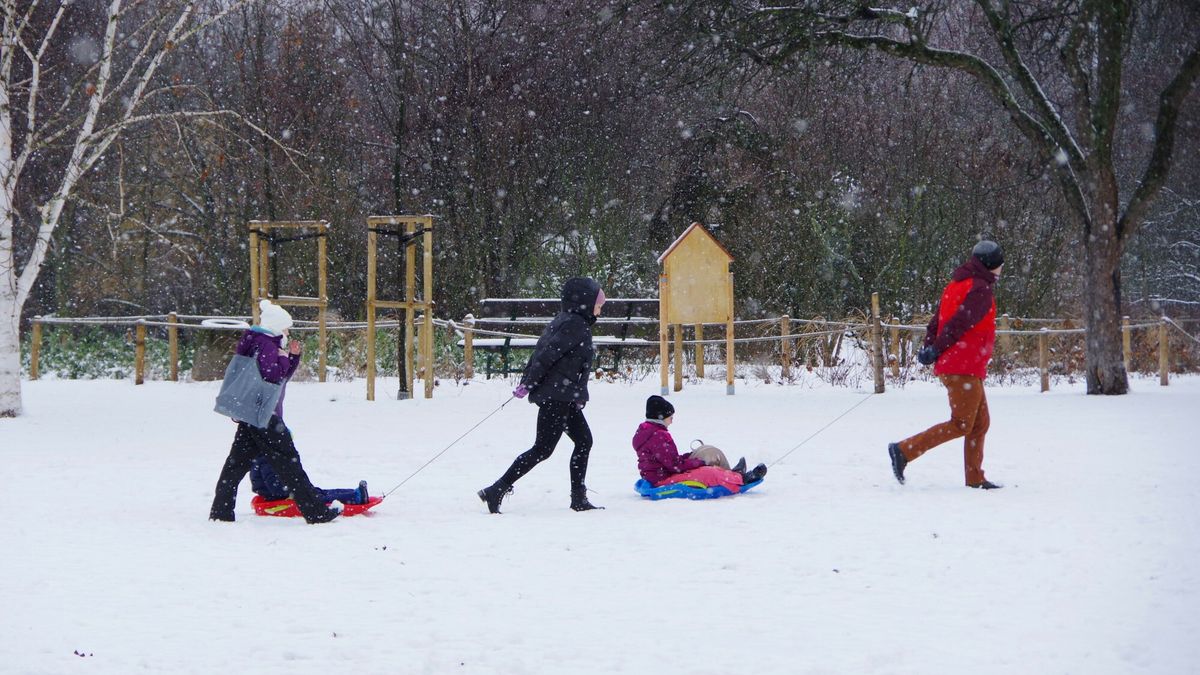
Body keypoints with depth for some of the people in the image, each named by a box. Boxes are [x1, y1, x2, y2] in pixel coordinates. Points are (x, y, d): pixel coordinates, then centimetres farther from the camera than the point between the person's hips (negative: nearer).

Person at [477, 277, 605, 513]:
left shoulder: (564, 321, 15)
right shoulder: (576, 325, -15)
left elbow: (541, 351, 15)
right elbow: (547, 355, -20)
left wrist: (527, 382, 13)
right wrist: (528, 385, -15)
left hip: (565, 398, 11)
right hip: (557, 396, -11)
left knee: (584, 441, 13)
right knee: (543, 449, -9)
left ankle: (578, 498, 16)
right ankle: (496, 491, -9)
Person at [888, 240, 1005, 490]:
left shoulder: (955, 285, 17)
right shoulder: (980, 290, -12)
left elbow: (937, 321, 13)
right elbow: (959, 324, -19)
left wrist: (929, 347, 2)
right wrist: (937, 350, -13)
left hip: (950, 366, 10)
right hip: (965, 368, -10)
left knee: (980, 423, 14)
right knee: (961, 424, -8)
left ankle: (975, 478, 15)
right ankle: (904, 451, -13)